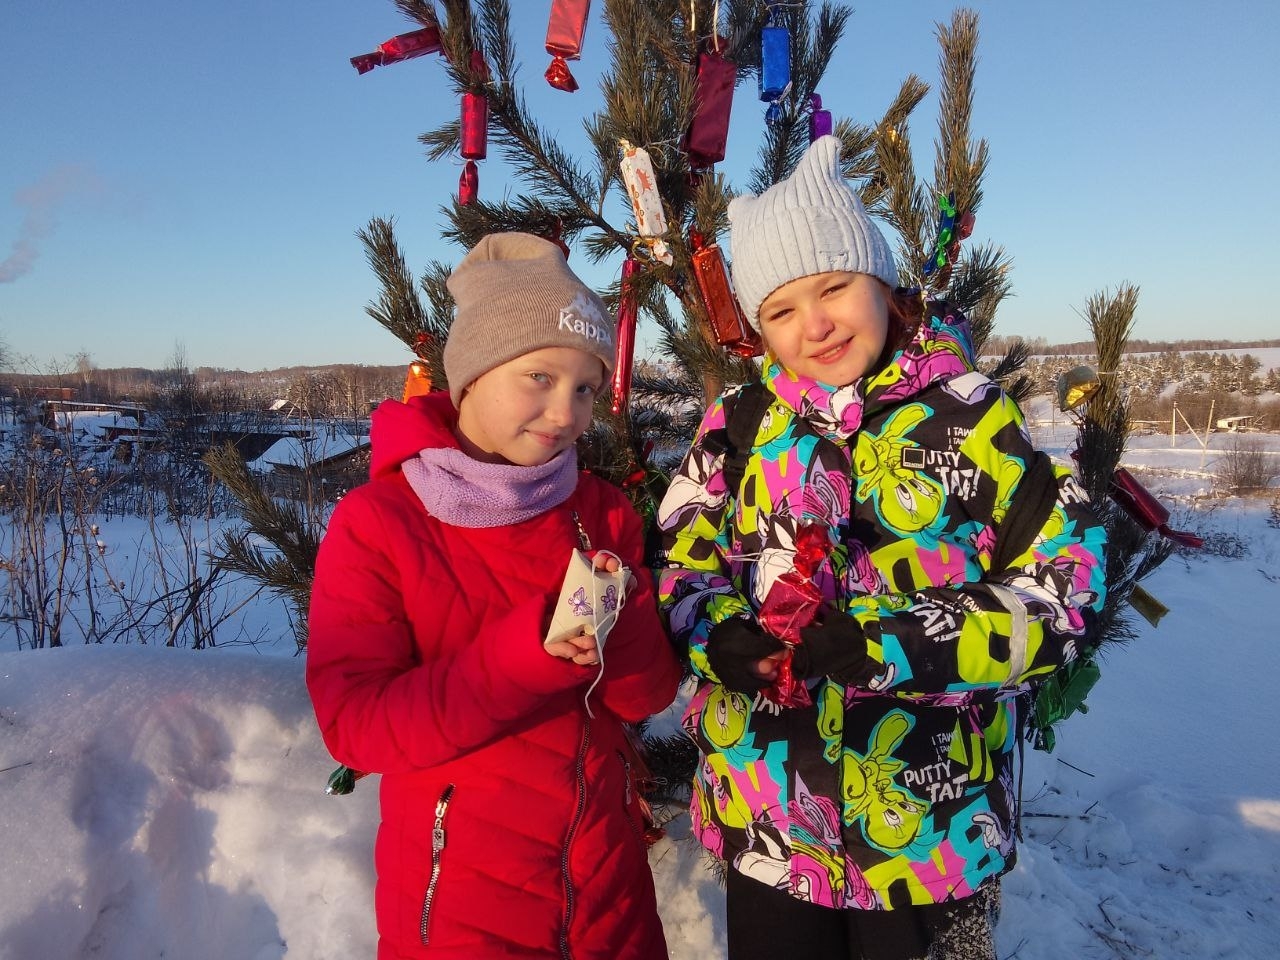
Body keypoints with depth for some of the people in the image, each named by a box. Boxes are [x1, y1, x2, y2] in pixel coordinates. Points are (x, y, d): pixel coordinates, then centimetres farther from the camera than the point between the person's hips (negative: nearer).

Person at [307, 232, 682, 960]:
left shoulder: (605, 513, -2)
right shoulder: (376, 524, -13)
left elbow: (650, 695, -3)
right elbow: (353, 723, -18)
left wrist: (623, 621, -24)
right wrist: (514, 659, -29)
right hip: (458, 898, -3)